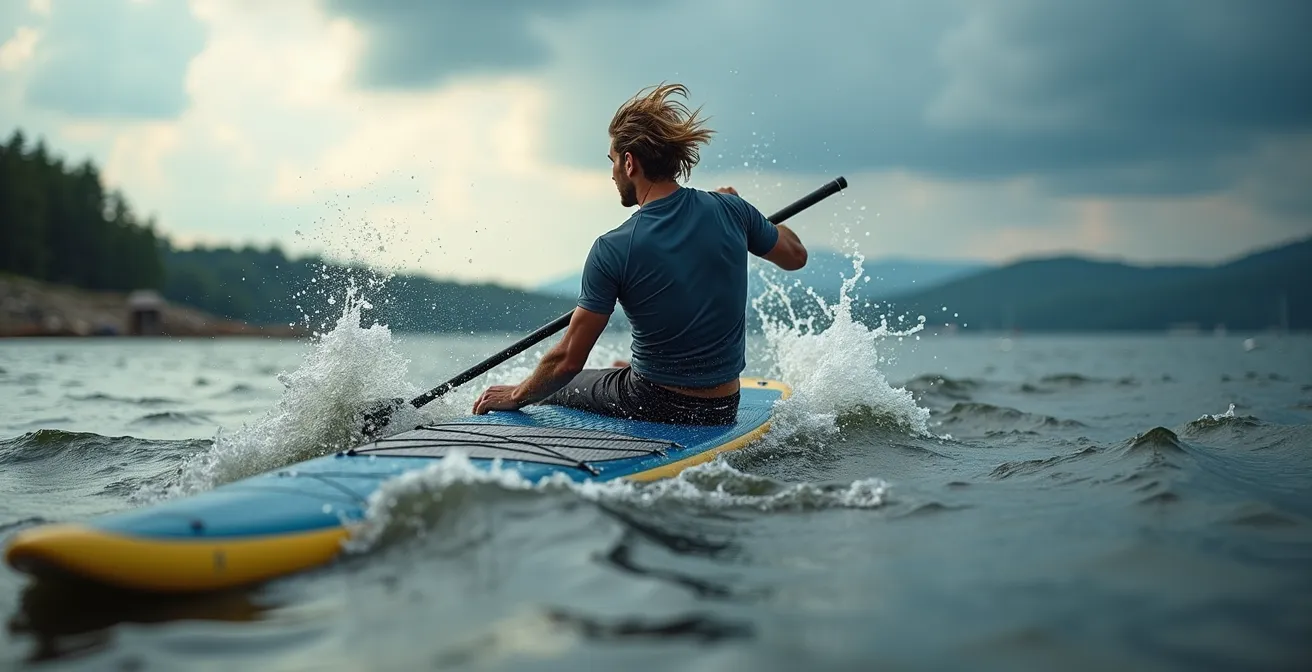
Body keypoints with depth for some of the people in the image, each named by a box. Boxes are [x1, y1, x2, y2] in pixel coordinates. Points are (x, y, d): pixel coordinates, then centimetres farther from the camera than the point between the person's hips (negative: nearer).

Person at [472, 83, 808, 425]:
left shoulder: (612, 250, -19)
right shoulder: (729, 210, -9)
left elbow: (568, 361, -16)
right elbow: (796, 256, 11)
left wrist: (515, 396, 1)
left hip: (652, 407, -5)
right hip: (722, 413, 5)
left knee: (553, 387, 23)